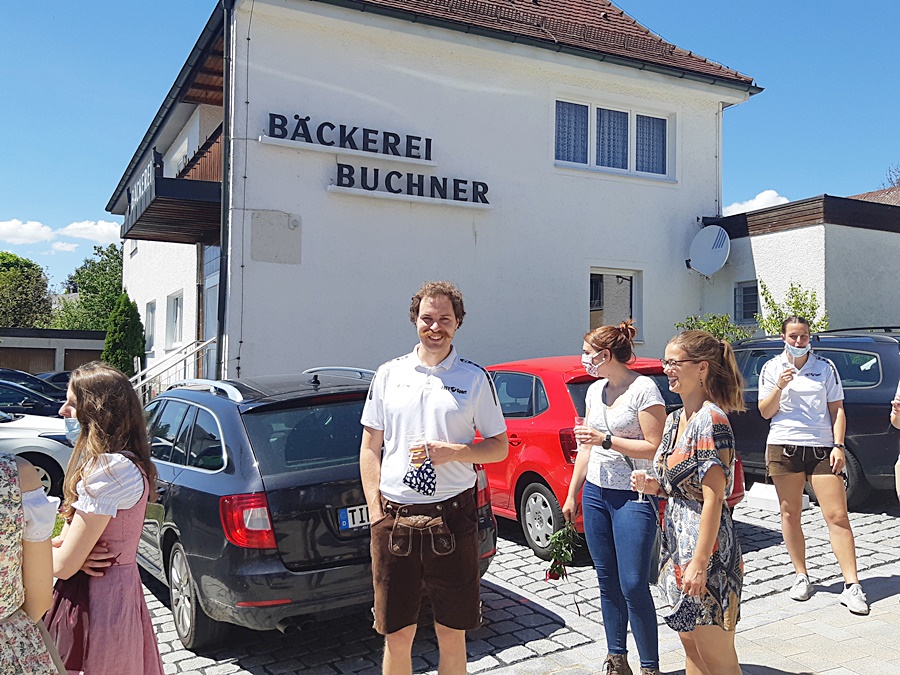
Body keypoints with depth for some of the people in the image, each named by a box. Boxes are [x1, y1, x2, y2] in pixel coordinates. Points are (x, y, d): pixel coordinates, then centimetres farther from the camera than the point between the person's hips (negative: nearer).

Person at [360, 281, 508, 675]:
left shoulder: (475, 379, 3)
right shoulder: (389, 374, 7)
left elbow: (499, 448, 6)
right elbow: (370, 449, 10)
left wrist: (451, 452, -11)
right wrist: (375, 510, 1)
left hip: (452, 517, -1)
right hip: (394, 516, 1)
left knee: (451, 633, 10)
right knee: (397, 636, 9)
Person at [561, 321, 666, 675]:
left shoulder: (644, 389, -11)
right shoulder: (595, 390, 11)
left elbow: (655, 448, -14)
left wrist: (606, 440, -17)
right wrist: (572, 495, 18)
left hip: (634, 497, -7)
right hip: (596, 493, 7)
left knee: (633, 585, -6)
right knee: (607, 581, 11)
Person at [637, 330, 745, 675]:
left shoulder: (710, 419, -18)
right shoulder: (674, 420, 9)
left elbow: (713, 496, -21)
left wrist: (699, 563, -22)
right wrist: (656, 486, 0)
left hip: (704, 543, -9)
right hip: (676, 536, 9)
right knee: (690, 644, 19)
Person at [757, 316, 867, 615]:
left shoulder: (825, 367, 7)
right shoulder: (772, 368, 6)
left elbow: (837, 410, 7)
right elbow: (765, 412, 3)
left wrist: (838, 446, -4)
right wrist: (779, 386, -13)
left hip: (821, 448, 0)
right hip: (783, 447, 1)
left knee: (838, 515, -7)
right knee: (790, 513, 7)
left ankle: (852, 587, -4)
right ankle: (801, 577, 19)